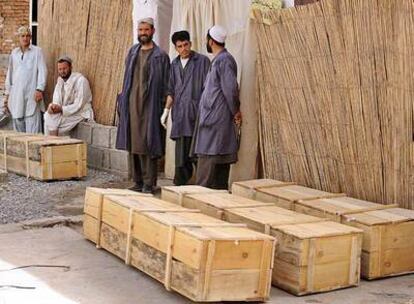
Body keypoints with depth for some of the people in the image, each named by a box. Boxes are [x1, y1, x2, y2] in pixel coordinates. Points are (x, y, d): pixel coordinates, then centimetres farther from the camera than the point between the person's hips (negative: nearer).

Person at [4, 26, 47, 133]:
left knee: (32, 127, -8)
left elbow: (42, 71, -3)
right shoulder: (14, 53, 15)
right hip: (16, 95, 4)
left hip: (32, 94, -4)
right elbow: (9, 74, 19)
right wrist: (7, 94, 16)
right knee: (18, 123, 4)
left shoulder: (37, 51, 3)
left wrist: (40, 89, -13)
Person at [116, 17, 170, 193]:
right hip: (132, 104, 5)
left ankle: (149, 184, 1)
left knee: (148, 145, -5)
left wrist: (162, 108, -9)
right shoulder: (132, 52, 13)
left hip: (149, 105, -5)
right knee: (133, 144, 7)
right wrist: (122, 101, 10)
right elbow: (127, 79, 17)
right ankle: (138, 182, 16)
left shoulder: (160, 56, -2)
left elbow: (165, 85, -3)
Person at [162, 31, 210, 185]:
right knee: (181, 154, 6)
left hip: (196, 113, -5)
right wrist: (166, 111, 16)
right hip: (179, 115, 5)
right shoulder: (174, 64, 16)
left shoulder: (202, 61, 0)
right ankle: (180, 185, 12)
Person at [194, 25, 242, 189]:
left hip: (216, 118, -10)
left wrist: (235, 111, -10)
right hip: (213, 117, 10)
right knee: (221, 159, 11)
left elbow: (230, 88, -20)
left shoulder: (224, 60, -14)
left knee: (208, 159, -8)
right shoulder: (219, 60, 16)